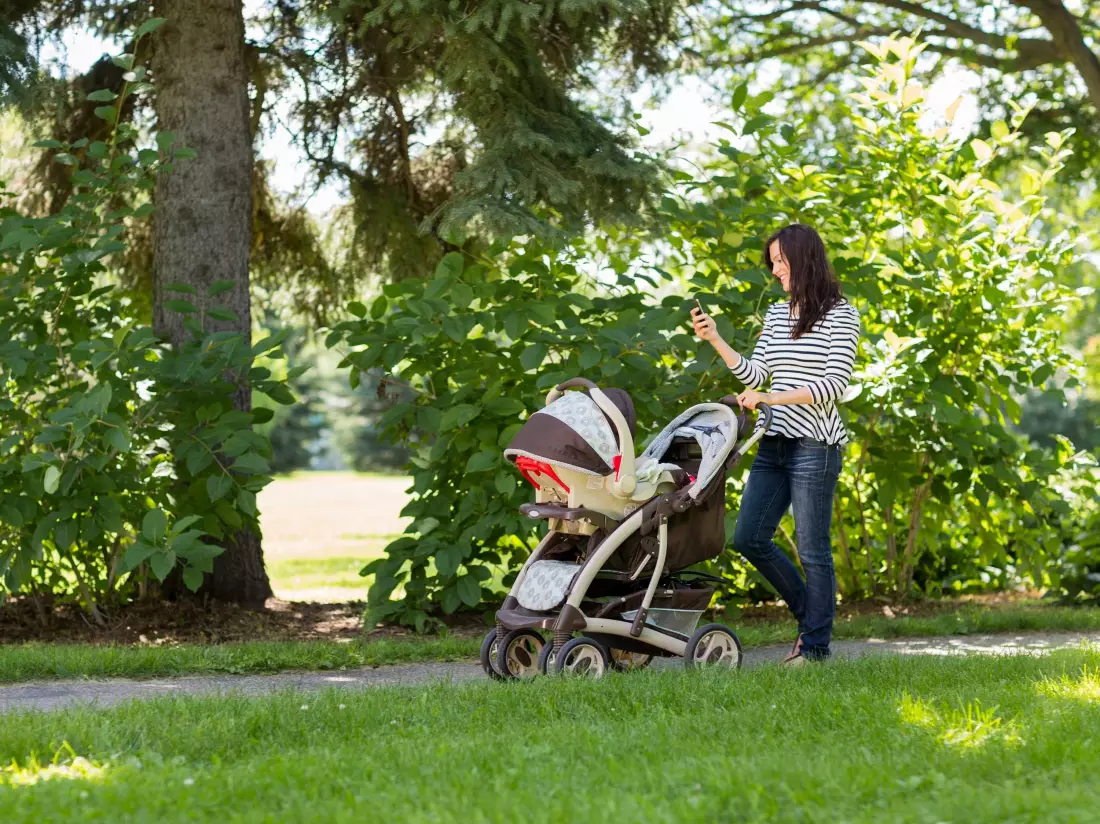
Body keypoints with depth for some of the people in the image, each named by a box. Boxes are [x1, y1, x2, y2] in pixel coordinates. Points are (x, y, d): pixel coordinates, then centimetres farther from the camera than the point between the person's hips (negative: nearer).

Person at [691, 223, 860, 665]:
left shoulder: (840, 316, -6)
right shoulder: (776, 314, 14)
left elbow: (834, 385, -13)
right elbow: (754, 375, 14)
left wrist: (773, 398, -19)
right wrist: (715, 340, 5)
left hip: (815, 445, -7)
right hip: (774, 444, 7)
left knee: (813, 549, -2)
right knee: (749, 537, 6)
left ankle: (816, 646, 7)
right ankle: (810, 615, 23)